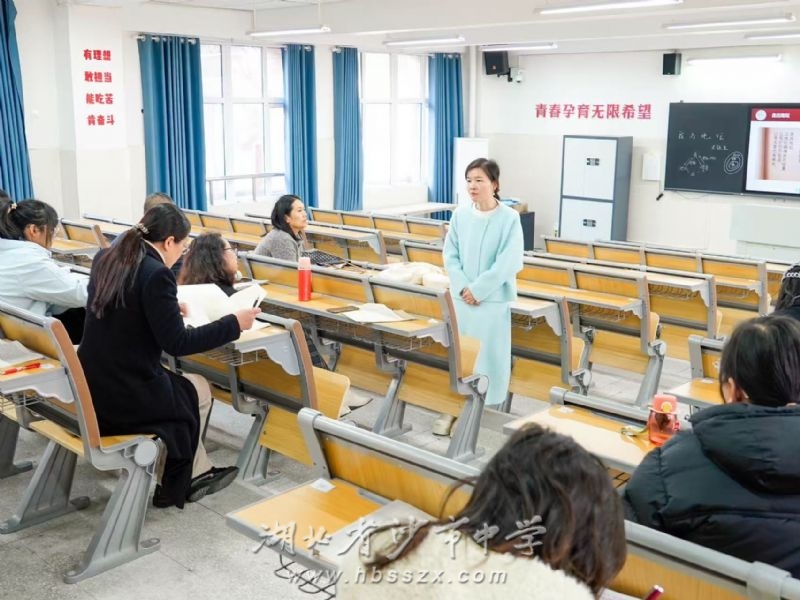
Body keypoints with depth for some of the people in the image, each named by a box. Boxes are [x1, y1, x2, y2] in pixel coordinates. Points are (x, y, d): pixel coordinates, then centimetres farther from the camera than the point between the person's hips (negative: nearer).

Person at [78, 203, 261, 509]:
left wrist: (169, 308, 31)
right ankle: (174, 484, 36)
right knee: (198, 390, 21)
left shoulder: (105, 259, 5)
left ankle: (197, 473, 34)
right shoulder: (156, 274, -21)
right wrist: (233, 323, -9)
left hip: (93, 385, 8)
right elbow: (176, 343, -17)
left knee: (179, 385, 29)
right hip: (123, 394, -8)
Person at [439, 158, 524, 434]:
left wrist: (478, 290, -14)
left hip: (493, 299, -3)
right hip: (462, 296, 3)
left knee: (488, 354, 3)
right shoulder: (460, 215, 2)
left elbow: (507, 263, -12)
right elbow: (450, 255, 4)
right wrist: (463, 287, -9)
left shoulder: (510, 218, -8)